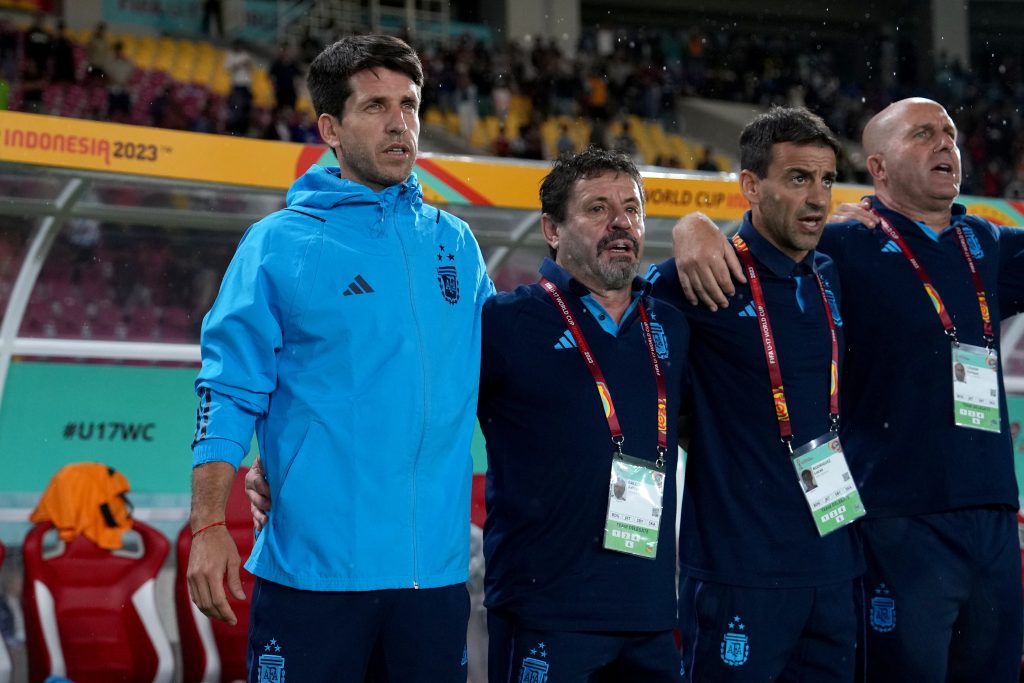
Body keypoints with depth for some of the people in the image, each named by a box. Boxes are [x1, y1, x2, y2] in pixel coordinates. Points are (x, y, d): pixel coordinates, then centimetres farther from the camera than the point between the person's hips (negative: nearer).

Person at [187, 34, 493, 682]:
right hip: (313, 570, -4)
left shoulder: (456, 243, 11)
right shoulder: (279, 243, -1)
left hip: (436, 569, 4)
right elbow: (229, 394, -4)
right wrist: (209, 528, -12)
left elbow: (497, 376, 22)